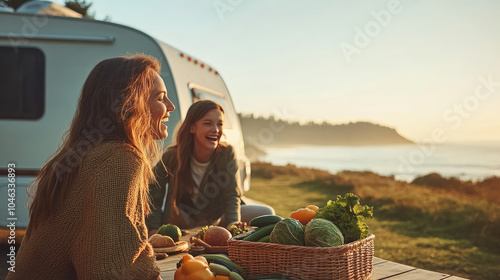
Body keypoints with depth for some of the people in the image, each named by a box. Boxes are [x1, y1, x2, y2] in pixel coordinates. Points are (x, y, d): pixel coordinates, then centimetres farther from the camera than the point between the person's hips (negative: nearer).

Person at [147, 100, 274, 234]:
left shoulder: (227, 153, -15)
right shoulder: (171, 156, -18)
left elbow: (232, 196, -12)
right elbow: (154, 198, -10)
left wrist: (233, 223, -30)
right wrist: (154, 230, -21)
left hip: (216, 221, 2)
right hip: (177, 228, -2)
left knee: (266, 213, -10)